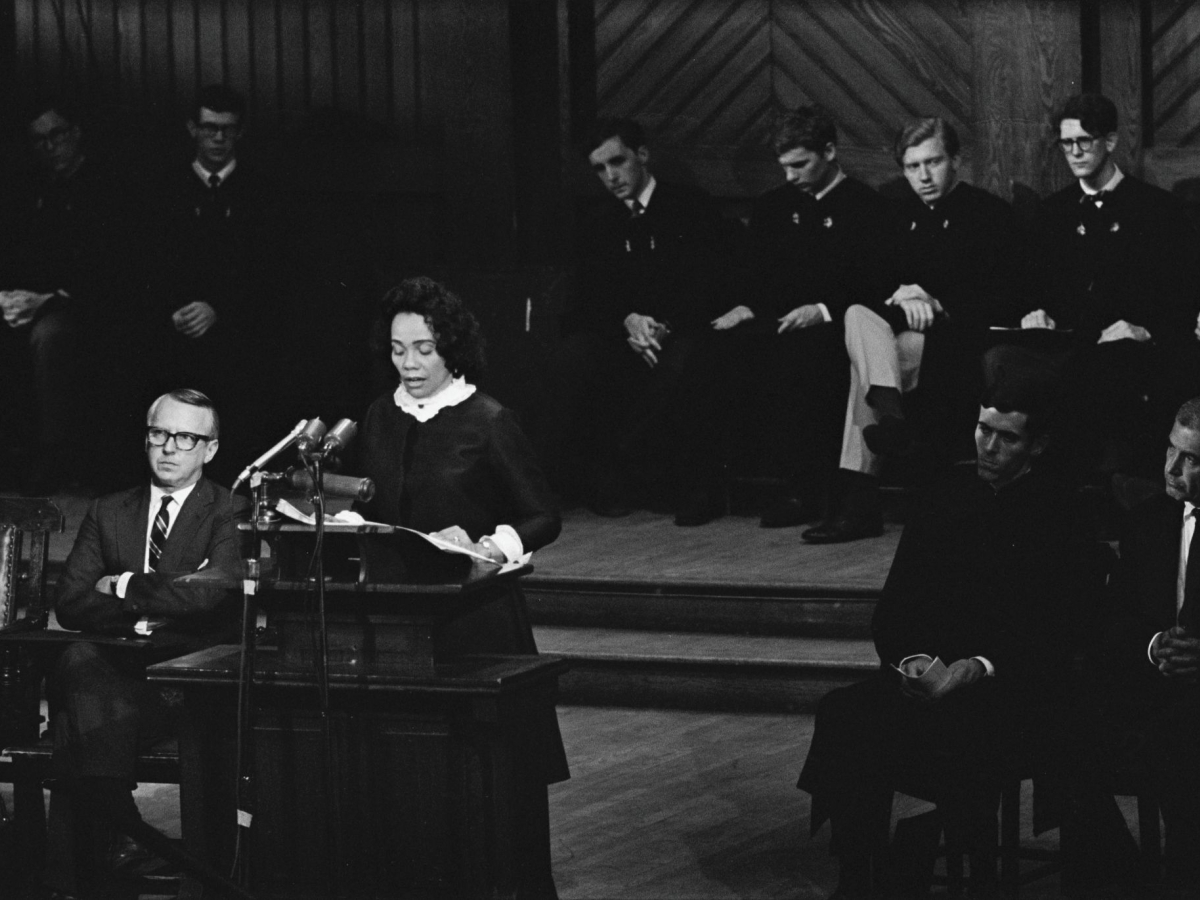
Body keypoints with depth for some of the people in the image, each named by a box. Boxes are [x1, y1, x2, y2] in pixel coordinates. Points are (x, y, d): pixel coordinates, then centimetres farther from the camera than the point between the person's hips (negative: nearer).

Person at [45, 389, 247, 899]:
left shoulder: (232, 517, 6)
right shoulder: (107, 513, 20)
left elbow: (209, 596, -12)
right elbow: (69, 605, 8)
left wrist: (125, 587, -2)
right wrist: (153, 604, -4)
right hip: (115, 664, 4)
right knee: (78, 662, -34)